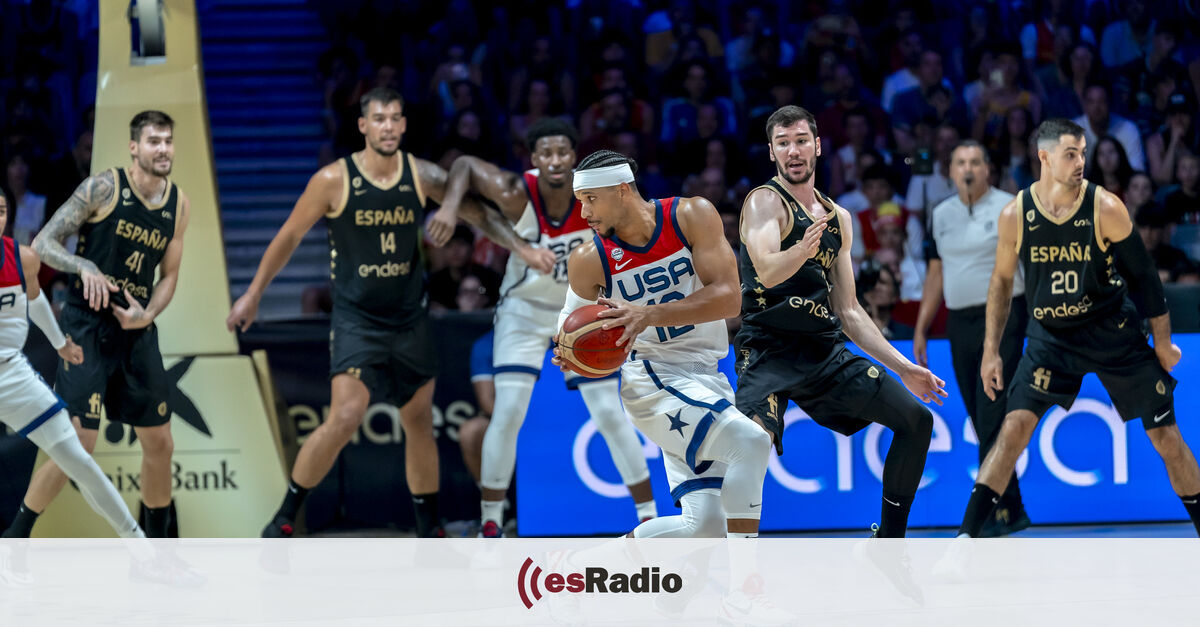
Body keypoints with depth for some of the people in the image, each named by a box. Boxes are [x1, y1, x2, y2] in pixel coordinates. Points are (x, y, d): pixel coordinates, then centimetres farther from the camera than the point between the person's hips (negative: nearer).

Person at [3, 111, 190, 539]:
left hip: (137, 331, 6)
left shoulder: (179, 205, 5)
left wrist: (148, 314, -6)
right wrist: (83, 266, -31)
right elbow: (43, 244, -12)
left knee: (159, 444, 9)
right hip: (87, 327, -6)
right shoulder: (103, 188, -11)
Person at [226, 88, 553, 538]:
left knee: (420, 425, 9)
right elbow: (290, 236, -1)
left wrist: (523, 249, -3)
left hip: (409, 320, 4)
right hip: (356, 319, -4)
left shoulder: (422, 176, -2)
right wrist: (253, 295, 3)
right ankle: (285, 517, -6)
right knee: (345, 418, -20)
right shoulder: (334, 180, -11)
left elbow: (477, 214, 8)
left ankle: (429, 530, 23)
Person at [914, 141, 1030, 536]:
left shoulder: (1010, 209, -2)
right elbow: (936, 274, 20)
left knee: (993, 419, -13)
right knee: (981, 424, 6)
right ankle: (1013, 511, 14)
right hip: (959, 322, 6)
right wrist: (921, 329, 17)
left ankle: (995, 512, -13)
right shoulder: (942, 215, 13)